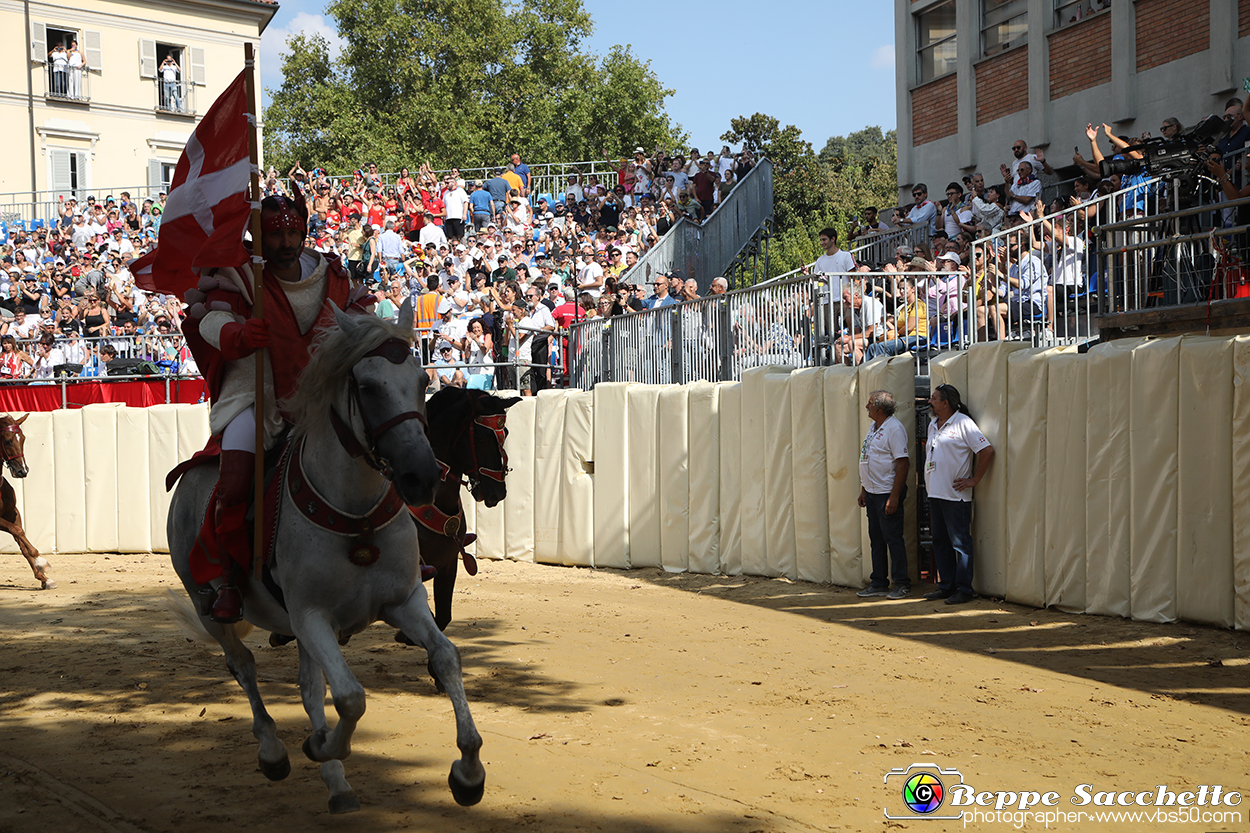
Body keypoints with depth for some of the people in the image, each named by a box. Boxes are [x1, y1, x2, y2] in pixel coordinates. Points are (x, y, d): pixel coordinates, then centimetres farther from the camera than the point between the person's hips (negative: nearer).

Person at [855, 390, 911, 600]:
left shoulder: (894, 429, -15)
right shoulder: (874, 427, 14)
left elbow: (903, 464, -20)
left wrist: (894, 497, -23)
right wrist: (863, 490, 19)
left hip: (887, 493, -9)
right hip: (872, 493, 9)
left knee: (893, 539, -3)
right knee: (876, 540, 12)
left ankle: (902, 584, 5)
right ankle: (879, 584, 19)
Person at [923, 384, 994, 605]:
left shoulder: (963, 423, -10)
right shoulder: (933, 425, 15)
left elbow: (987, 450, -13)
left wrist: (974, 480, -11)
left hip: (956, 495, -8)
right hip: (935, 493, 8)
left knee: (960, 542, -4)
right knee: (940, 541, 12)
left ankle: (964, 589, 2)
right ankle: (946, 586, 20)